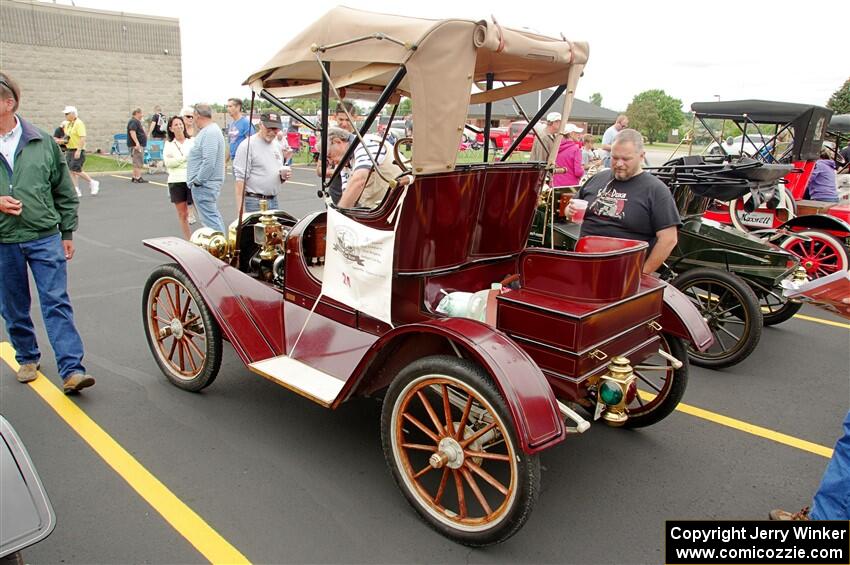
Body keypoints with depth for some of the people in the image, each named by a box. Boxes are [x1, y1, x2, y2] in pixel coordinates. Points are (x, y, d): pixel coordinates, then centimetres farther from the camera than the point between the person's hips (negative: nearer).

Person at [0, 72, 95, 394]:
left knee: (57, 304, -4)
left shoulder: (42, 142, 3)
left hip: (45, 238, -1)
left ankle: (71, 370, -5)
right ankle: (27, 358, 33)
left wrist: (67, 233, 8)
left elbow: (64, 192, 9)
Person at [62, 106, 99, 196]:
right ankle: (76, 191, 5)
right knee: (71, 171, 3)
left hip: (78, 151, -8)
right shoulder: (67, 124, 15)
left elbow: (83, 138, -21)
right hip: (69, 150, 8)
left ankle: (93, 183, 6)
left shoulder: (79, 123, -12)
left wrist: (78, 150, -26)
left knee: (76, 170, -12)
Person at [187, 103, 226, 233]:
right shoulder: (212, 129, 15)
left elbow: (209, 161, -27)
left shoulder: (209, 133, -18)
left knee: (209, 218, -10)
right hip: (208, 183, 11)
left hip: (203, 184, -11)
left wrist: (198, 180, -19)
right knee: (214, 216, 17)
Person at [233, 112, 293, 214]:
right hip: (254, 202, -7)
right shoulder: (247, 145, -8)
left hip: (273, 201, 7)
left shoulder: (277, 146, 14)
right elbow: (240, 178, -14)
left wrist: (284, 176, 0)